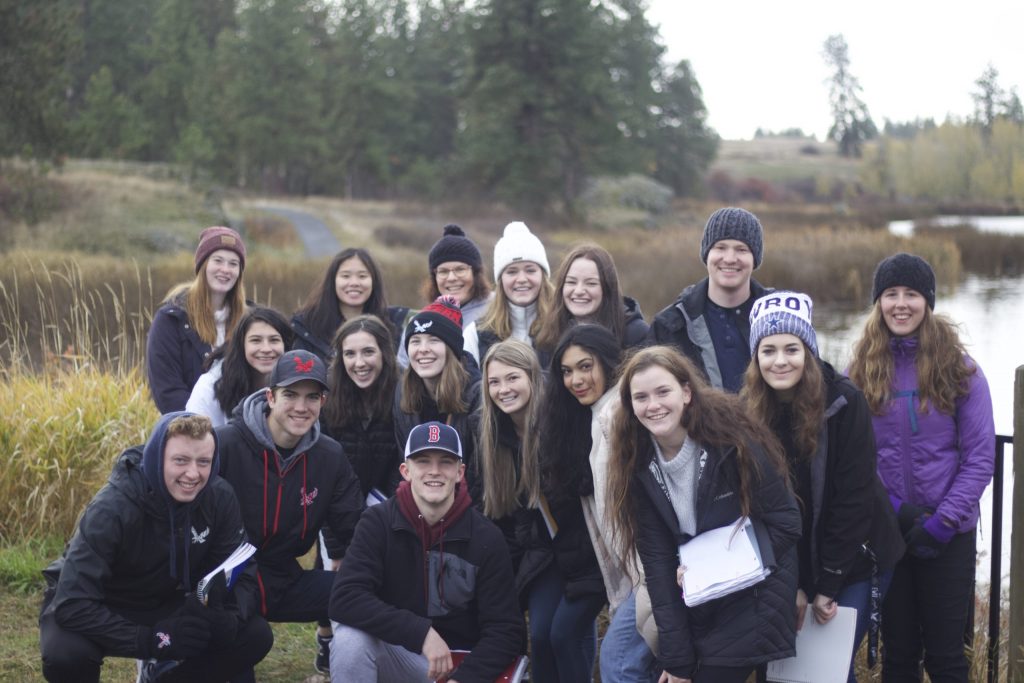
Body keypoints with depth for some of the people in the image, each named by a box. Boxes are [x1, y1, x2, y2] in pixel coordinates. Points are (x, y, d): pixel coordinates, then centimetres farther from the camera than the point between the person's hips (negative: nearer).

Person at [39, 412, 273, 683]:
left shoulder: (219, 499, -16)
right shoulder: (113, 508, -30)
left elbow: (241, 576, -7)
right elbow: (72, 604, -34)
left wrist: (228, 618, -31)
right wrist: (150, 640, -40)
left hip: (164, 604, 4)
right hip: (100, 608, -4)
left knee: (255, 636, -13)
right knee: (65, 654, -37)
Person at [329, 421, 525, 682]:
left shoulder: (486, 538, -7)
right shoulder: (378, 522, -8)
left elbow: (504, 629, -7)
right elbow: (345, 599, -20)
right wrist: (421, 632, -28)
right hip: (396, 656, 1)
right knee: (350, 637, -29)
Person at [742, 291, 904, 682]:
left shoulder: (844, 402, -16)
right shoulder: (750, 413, -7)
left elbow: (854, 497, -16)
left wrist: (827, 584, -16)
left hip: (854, 558, -3)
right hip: (790, 565, 3)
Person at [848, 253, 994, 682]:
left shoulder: (960, 371, -4)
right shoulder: (862, 371, 1)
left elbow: (980, 457, -5)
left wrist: (942, 522, -12)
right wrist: (891, 507, -11)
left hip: (949, 534, -1)